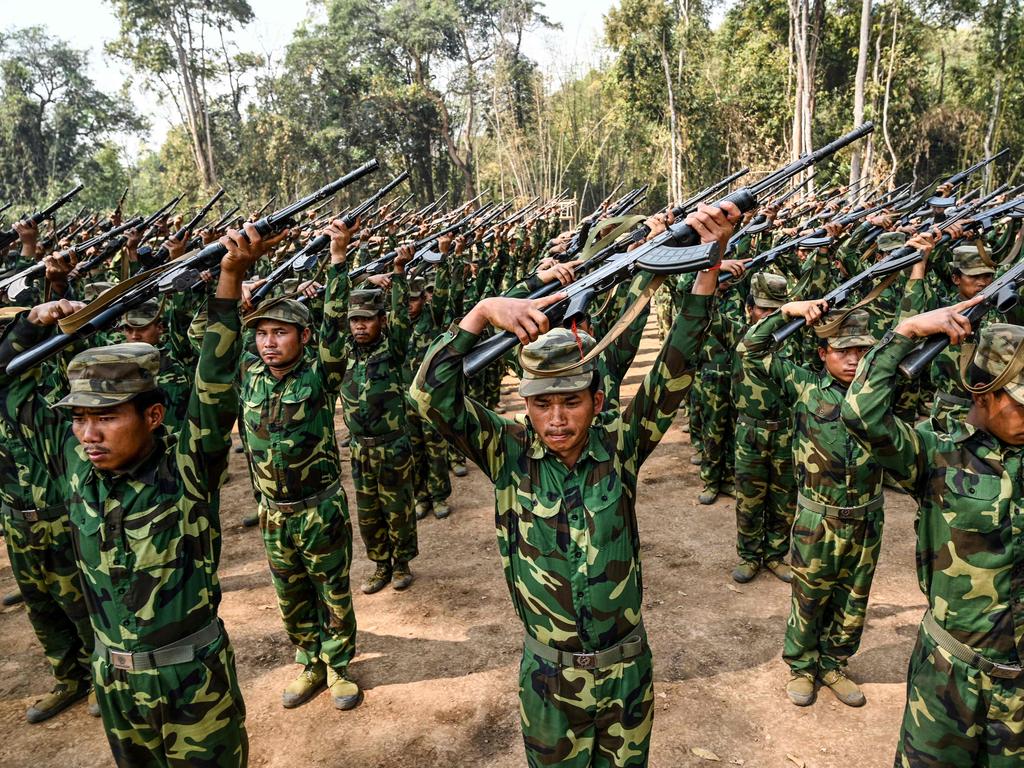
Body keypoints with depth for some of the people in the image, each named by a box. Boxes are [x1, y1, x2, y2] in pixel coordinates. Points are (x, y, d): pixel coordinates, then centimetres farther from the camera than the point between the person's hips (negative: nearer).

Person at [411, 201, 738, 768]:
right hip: (548, 677, -1)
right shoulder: (510, 452, -14)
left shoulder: (620, 444, -12)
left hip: (625, 669, 1)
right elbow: (432, 394, -23)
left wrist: (708, 266, -29)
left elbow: (674, 373, -20)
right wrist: (482, 313, -34)